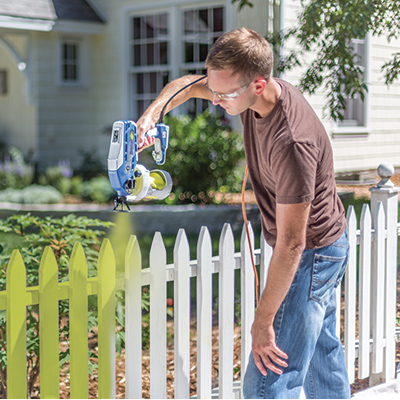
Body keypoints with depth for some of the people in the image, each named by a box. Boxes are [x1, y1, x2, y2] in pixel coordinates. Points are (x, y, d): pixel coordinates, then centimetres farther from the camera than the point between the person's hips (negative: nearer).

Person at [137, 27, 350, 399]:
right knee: (322, 353, 25)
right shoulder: (256, 91, -8)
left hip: (311, 255, -10)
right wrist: (152, 113, -13)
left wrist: (262, 322, -26)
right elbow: (188, 84, 9)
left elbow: (291, 244, -31)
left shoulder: (290, 142, -35)